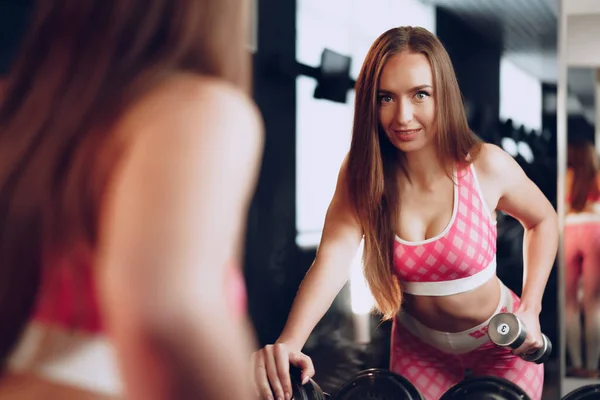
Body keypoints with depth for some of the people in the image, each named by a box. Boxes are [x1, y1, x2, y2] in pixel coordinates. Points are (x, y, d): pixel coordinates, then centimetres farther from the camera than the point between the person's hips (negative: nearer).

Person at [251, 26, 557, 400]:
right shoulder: (363, 175, -20)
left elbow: (543, 220, -2)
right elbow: (333, 257, -37)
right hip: (418, 345, 2)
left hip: (500, 342, -1)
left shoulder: (487, 166, -23)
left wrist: (530, 309, -12)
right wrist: (289, 343, -54)